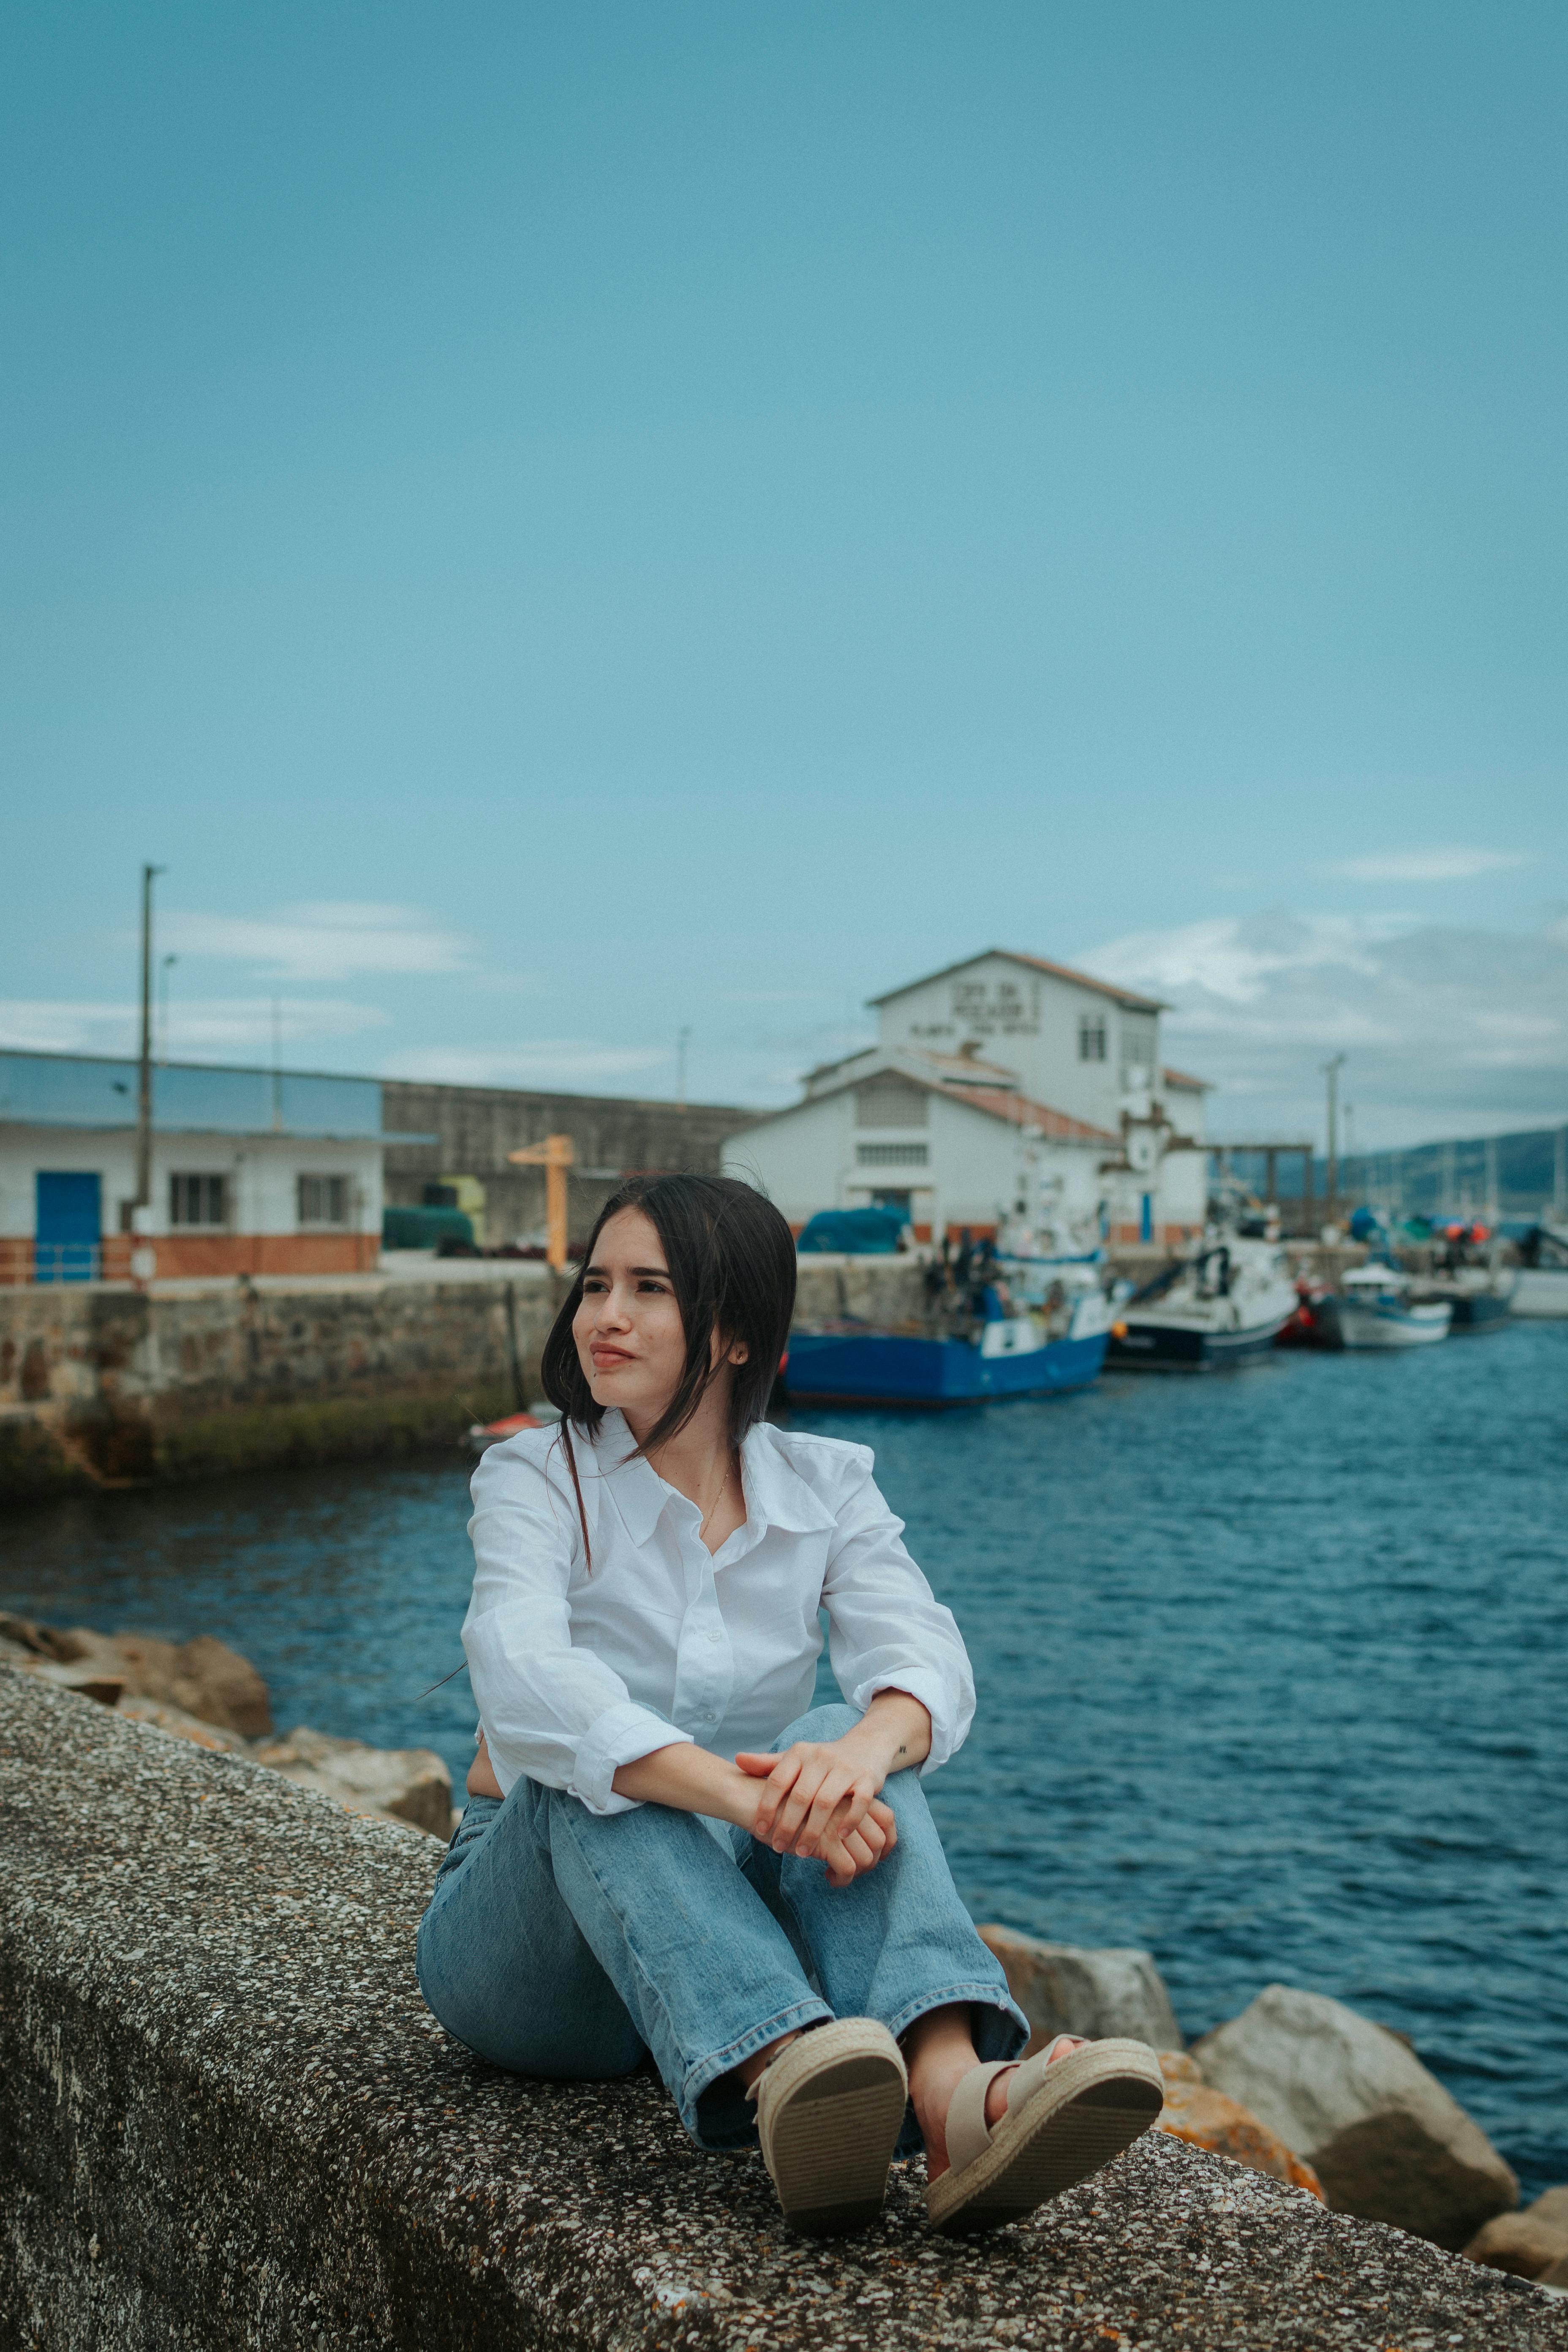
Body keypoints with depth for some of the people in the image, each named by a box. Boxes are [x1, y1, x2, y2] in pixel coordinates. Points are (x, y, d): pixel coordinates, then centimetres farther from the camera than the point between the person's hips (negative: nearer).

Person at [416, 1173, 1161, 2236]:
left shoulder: (825, 1487, 1)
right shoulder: (537, 1479, -8)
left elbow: (927, 1659, -18)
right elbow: (525, 1683, -29)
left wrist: (859, 1751, -43)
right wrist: (743, 1796, -45)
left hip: (738, 1914, 2)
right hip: (534, 1932, -1)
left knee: (850, 1750, -29)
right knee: (590, 1770, -34)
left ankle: (953, 2097, -54)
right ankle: (783, 2080, -59)